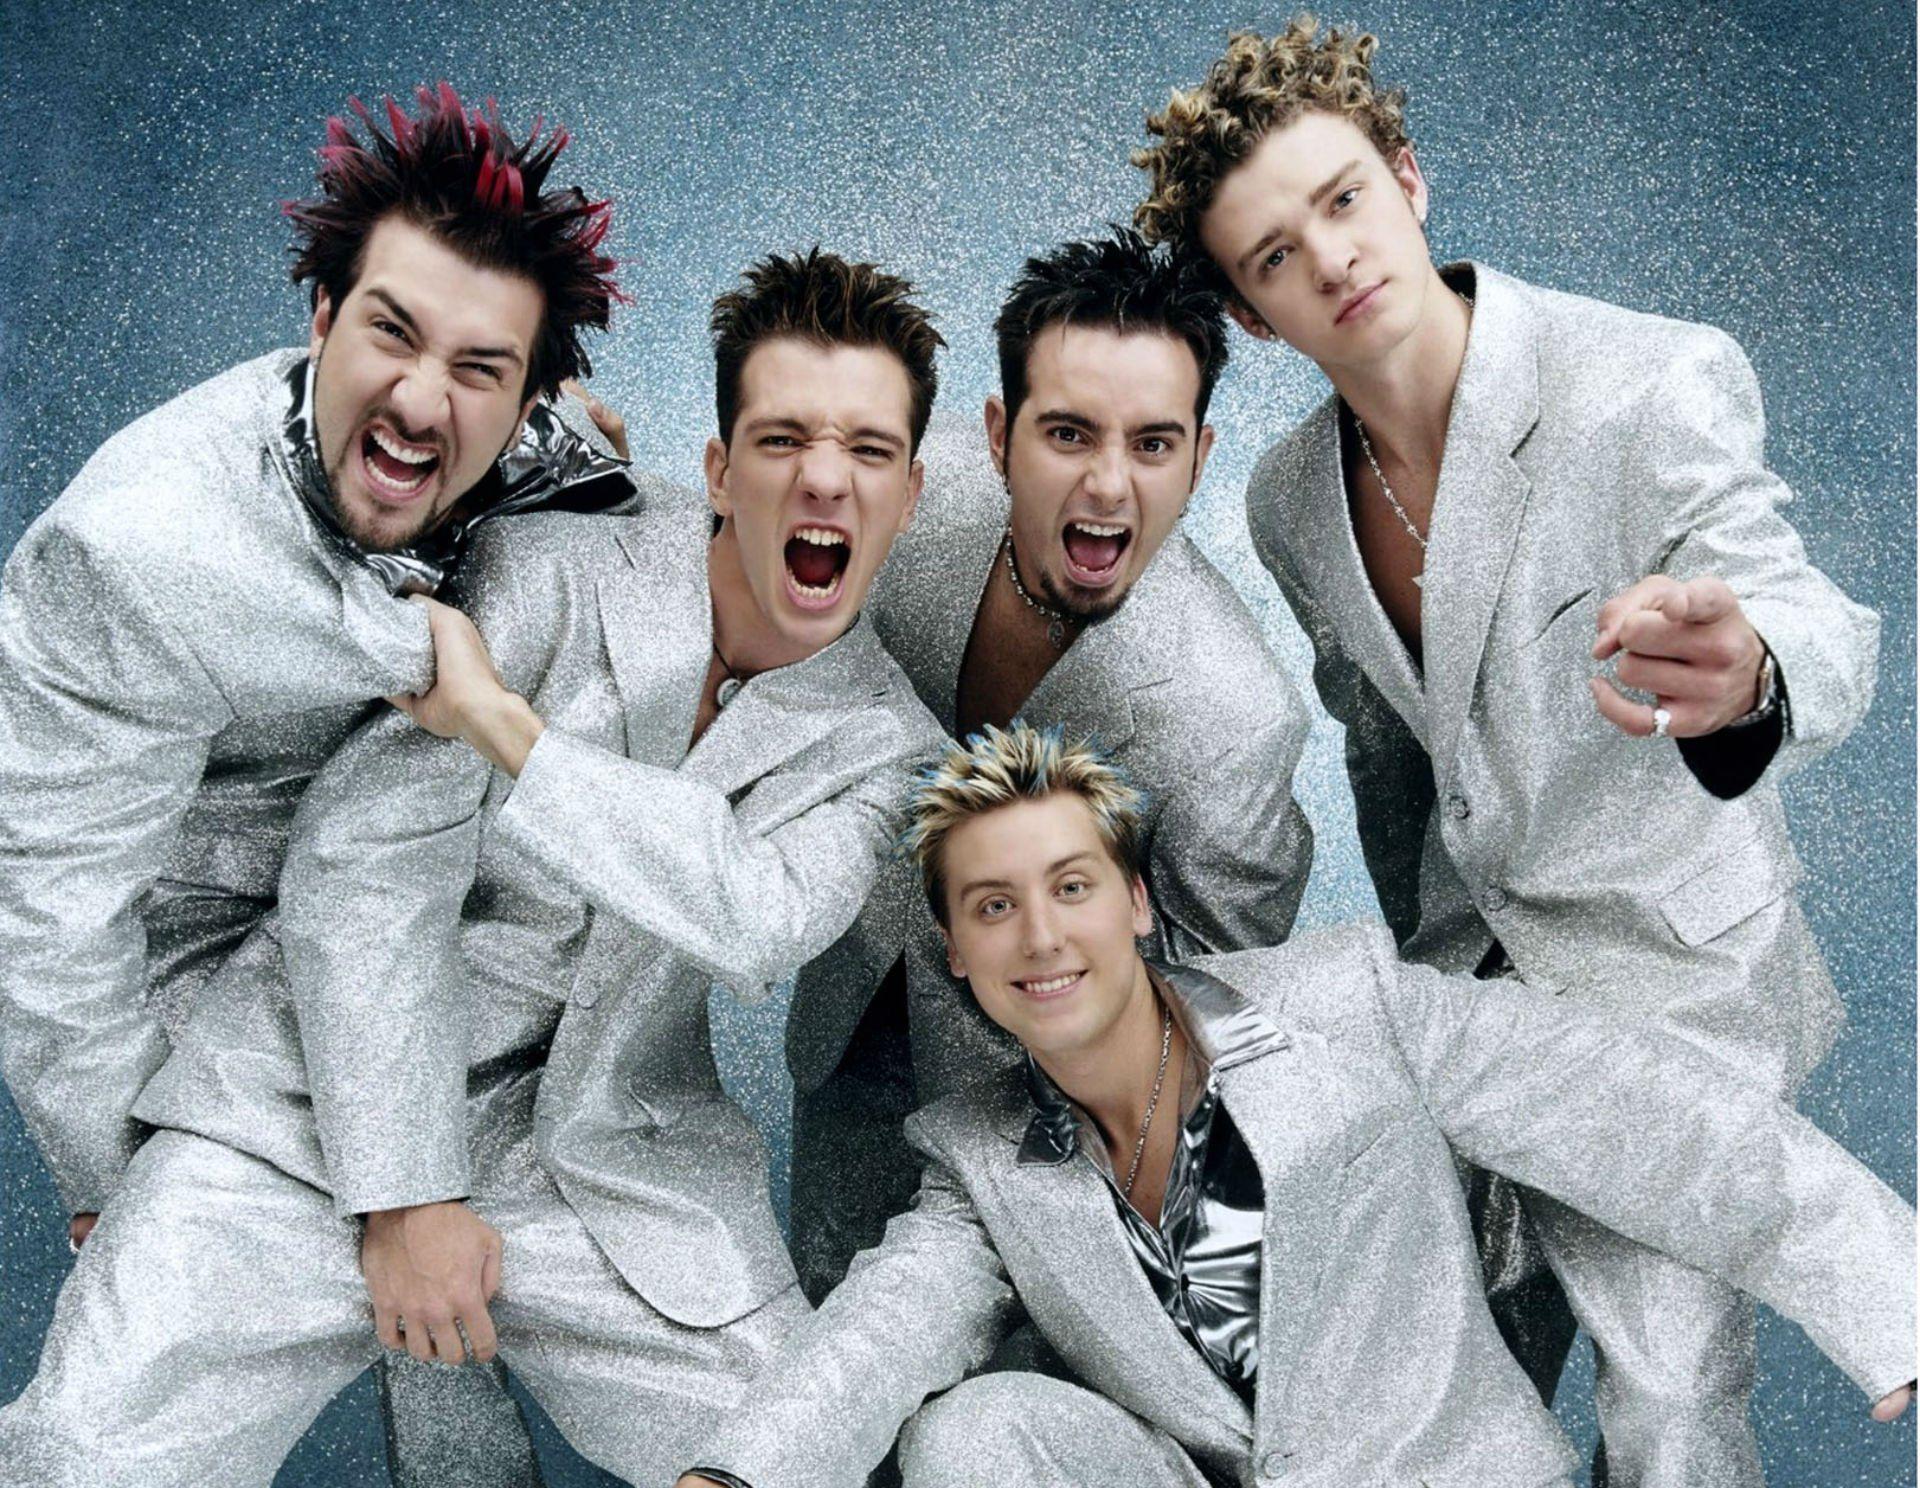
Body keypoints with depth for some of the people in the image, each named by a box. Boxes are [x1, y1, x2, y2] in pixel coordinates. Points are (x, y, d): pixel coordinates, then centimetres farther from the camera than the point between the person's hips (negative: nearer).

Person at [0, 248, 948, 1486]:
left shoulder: (884, 741, 2)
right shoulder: (551, 581, -7)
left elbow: (762, 920, -18)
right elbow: (365, 866, -11)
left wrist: (502, 723, -21)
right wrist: (404, 1196, -12)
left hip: (612, 1170, 3)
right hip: (330, 1110, -2)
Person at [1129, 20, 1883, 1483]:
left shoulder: (1654, 384, -19)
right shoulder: (1292, 500, -1)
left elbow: (1813, 630, -33)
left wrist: (1742, 678, -56)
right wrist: (1426, 967, 15)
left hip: (1667, 978, -5)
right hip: (1460, 980, 5)